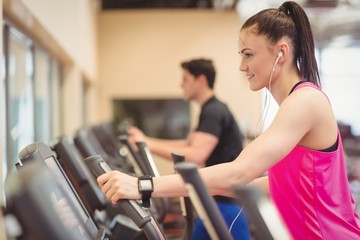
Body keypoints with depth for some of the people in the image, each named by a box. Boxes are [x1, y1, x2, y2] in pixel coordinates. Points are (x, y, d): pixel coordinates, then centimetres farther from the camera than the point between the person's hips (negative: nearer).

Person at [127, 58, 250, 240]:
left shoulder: (214, 112, -18)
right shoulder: (211, 110, 15)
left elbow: (195, 156, -29)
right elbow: (189, 144, 22)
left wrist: (148, 144, -24)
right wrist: (147, 141, 12)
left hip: (229, 200, -11)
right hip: (216, 199, 11)